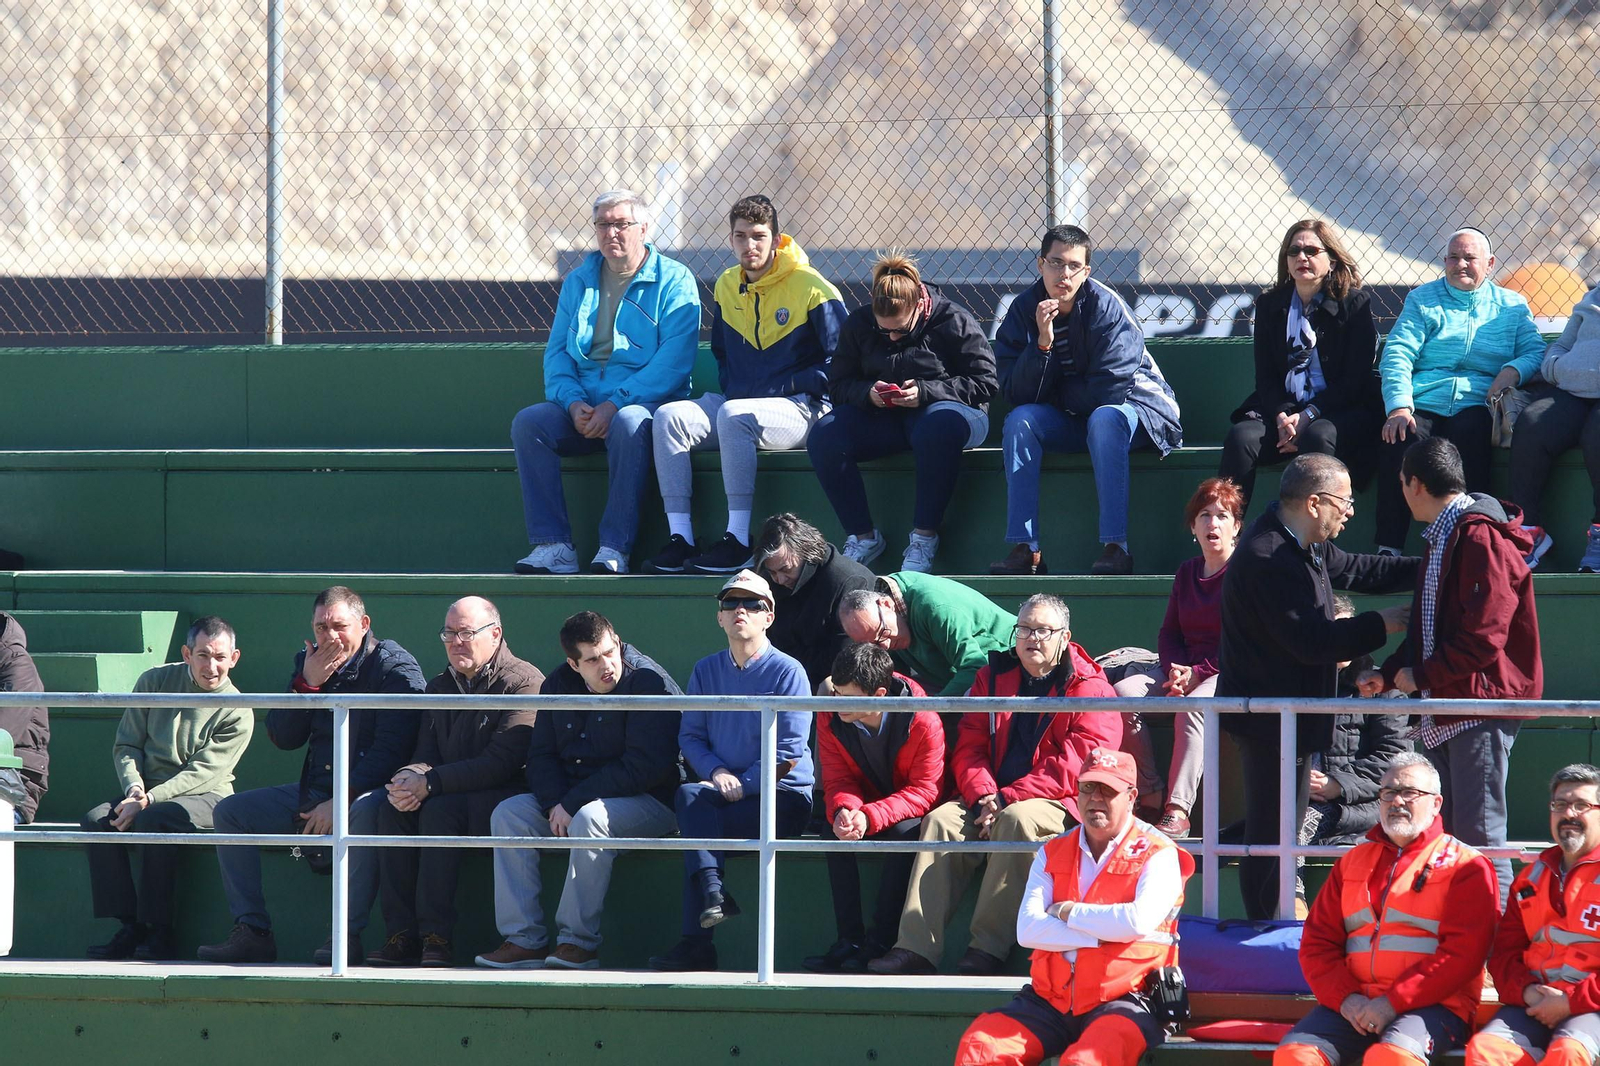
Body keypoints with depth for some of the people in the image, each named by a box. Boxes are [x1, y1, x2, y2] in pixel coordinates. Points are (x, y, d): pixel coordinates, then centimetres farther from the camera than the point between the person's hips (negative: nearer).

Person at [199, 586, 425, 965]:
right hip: (315, 791, 7)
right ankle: (251, 931, -6)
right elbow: (282, 738, 6)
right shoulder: (310, 663, 10)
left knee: (365, 810, -41)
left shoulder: (394, 667, -10)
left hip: (370, 788, -7)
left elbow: (391, 749, -19)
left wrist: (340, 802, -27)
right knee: (230, 811, 1)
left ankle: (349, 935, -37)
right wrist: (307, 683, -10)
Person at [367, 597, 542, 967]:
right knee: (392, 809, -21)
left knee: (439, 811, -33)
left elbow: (502, 762, -18)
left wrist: (430, 784, -21)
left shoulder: (523, 682, -9)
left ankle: (436, 937, -33)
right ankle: (401, 935, -24)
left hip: (503, 799, -7)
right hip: (450, 796, 7)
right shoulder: (439, 686, 17)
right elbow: (426, 754, 14)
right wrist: (411, 778, -13)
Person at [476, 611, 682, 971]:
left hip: (648, 802, -7)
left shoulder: (650, 683, -16)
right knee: (509, 814, -12)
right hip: (568, 797, 7)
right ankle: (524, 940, -18)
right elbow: (541, 755, 6)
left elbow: (644, 767, -23)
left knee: (590, 818, -36)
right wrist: (555, 805, -16)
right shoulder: (558, 685, 5)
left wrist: (573, 803, -22)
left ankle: (579, 940, -30)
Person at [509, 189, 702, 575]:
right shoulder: (578, 282, 17)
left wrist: (616, 404, -20)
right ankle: (552, 546, -27)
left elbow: (674, 360, -11)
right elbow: (556, 352, 13)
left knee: (629, 424, -39)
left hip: (644, 402, -5)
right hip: (582, 407, 5)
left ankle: (614, 548, -35)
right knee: (528, 422, -23)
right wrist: (574, 402, -9)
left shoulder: (673, 281, 0)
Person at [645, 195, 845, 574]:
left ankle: (738, 542, -34)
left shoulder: (810, 288, -6)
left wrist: (789, 387, -13)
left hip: (799, 410, -7)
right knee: (669, 417, -19)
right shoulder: (727, 286, 13)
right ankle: (680, 539, -25)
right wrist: (727, 387, 9)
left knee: (734, 416, -37)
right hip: (738, 401, 7)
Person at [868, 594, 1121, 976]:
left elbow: (1076, 764, -13)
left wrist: (1007, 799, -19)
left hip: (1058, 803, -5)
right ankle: (916, 948, -32)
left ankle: (988, 948, -36)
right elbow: (969, 746, 10)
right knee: (942, 820, -23)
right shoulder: (994, 676, 15)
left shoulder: (1089, 688, -2)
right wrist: (982, 796, -12)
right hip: (992, 799, 5)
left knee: (1017, 820, -36)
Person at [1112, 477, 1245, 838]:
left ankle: (1178, 810, -44)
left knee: (1192, 707, -37)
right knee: (1123, 693, -19)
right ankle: (1149, 792, -18)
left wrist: (1198, 674, -17)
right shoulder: (1187, 572, 16)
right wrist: (1175, 671, -6)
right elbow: (1169, 633, 16)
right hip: (1185, 669, 7)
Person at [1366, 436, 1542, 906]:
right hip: (1443, 708, 10)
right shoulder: (1441, 538, 19)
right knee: (1448, 832, 10)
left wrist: (1420, 677, -10)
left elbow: (1482, 639, -20)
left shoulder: (1482, 539, -14)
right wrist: (1390, 674, 15)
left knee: (1479, 834, -11)